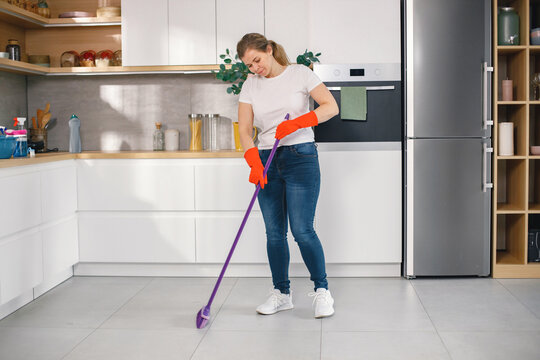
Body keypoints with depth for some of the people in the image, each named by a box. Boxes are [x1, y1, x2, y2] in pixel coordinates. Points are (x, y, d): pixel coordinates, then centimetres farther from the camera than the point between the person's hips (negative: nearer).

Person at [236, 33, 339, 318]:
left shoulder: (299, 73, -2)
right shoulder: (250, 86, 8)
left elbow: (331, 106, -10)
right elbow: (244, 129, -1)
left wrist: (296, 123, -23)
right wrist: (254, 163, -17)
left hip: (301, 157, -4)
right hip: (267, 161, 4)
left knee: (302, 230, -10)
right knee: (274, 232, 6)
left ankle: (322, 291, 5)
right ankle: (281, 293, 18)